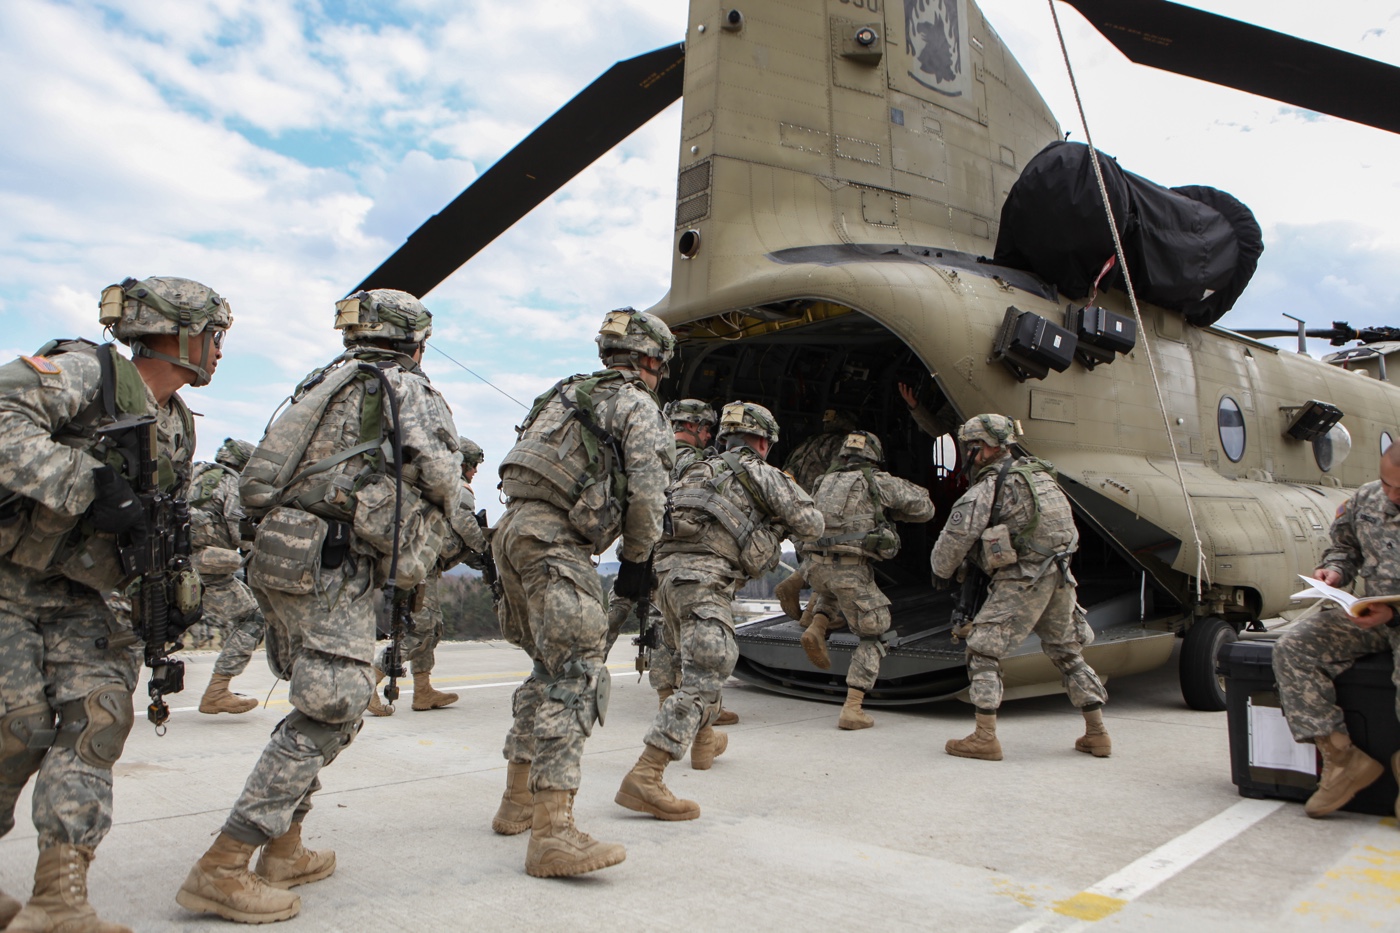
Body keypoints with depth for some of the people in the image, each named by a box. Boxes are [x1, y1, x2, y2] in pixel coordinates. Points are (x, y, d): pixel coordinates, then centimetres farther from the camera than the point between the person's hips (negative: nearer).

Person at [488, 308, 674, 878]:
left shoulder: (569, 394, 27)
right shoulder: (637, 405, 2)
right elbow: (647, 493, -9)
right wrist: (635, 561, 2)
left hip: (512, 530, 9)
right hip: (554, 541, -9)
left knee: (551, 668, 19)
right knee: (577, 675, -14)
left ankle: (518, 803, 24)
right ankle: (552, 835, -21)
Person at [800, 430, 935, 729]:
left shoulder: (825, 483, 22)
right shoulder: (878, 481, 8)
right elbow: (924, 507, 14)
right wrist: (887, 510, 28)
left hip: (814, 566, 5)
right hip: (852, 568, -4)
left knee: (832, 590, 41)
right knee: (871, 638, 14)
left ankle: (816, 629, 12)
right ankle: (852, 710, 3)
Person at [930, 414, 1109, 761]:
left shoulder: (987, 488, -8)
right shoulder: (1039, 474, 16)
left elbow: (956, 537, -13)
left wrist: (942, 572, 6)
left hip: (1021, 581, -8)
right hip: (1059, 576, 8)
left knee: (983, 651, -1)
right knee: (1068, 653, 20)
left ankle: (985, 738, -4)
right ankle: (1097, 734, 25)